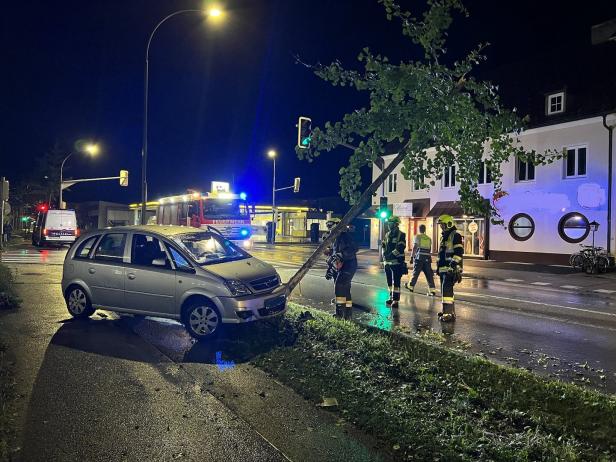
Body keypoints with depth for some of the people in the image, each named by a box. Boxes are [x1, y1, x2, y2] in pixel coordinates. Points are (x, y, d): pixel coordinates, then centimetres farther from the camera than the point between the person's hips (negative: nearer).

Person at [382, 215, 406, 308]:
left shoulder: (401, 235, -7)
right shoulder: (387, 235, 16)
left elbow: (400, 248, -17)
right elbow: (384, 246, 17)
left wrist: (390, 255, -20)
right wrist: (384, 254, -1)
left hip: (397, 262, -7)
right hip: (387, 262, 7)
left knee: (396, 282, -8)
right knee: (389, 281, 13)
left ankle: (395, 300, -7)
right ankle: (391, 297, 25)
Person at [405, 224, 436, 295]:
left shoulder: (417, 236, -1)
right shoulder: (429, 238, 14)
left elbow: (414, 247, -7)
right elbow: (430, 249, 16)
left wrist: (412, 256, -4)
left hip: (419, 257, -4)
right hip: (427, 257, 4)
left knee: (415, 273, 7)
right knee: (429, 274, 2)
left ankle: (411, 286, 21)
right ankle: (432, 290, -3)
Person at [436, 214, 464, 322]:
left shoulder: (456, 236, -8)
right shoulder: (444, 236, 21)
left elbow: (458, 253, -17)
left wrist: (453, 265, -23)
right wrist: (438, 267, 25)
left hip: (451, 269, -10)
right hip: (443, 268, 10)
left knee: (446, 289, -16)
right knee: (445, 290, 13)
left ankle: (448, 313, -16)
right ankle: (450, 311, 23)